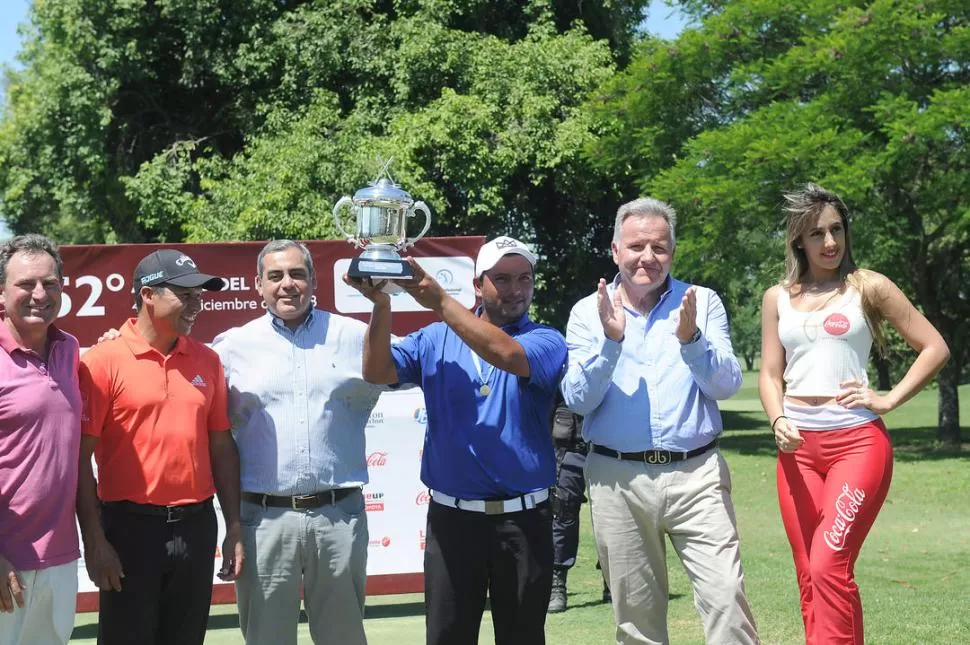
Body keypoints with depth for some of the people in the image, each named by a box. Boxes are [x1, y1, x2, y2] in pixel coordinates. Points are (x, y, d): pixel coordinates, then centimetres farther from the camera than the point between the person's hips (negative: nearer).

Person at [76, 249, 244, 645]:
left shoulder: (206, 360, 7)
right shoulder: (103, 360, -7)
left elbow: (221, 447, 10)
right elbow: (80, 457, -8)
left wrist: (234, 527, 7)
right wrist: (93, 539, -12)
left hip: (197, 526, 4)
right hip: (131, 526, -4)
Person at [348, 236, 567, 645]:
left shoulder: (546, 341, -2)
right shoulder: (436, 340, 5)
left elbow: (508, 354, -24)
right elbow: (378, 372, -7)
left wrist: (440, 302, -26)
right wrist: (381, 305, -21)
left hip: (522, 519, -1)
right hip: (451, 516, 1)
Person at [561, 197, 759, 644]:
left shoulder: (702, 303, 7)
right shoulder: (588, 313, 6)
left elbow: (727, 385, -2)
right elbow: (578, 400, -3)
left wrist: (690, 339, -19)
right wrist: (610, 340, -16)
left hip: (695, 474, 0)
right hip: (617, 478, 1)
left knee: (726, 598, -11)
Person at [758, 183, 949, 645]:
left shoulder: (868, 287, 2)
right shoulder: (778, 298, 11)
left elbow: (934, 348, 3)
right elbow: (770, 375, 11)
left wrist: (889, 400, -6)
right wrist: (778, 421, -8)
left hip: (858, 442, -4)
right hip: (798, 448, 4)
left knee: (829, 567, -18)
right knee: (809, 577, 5)